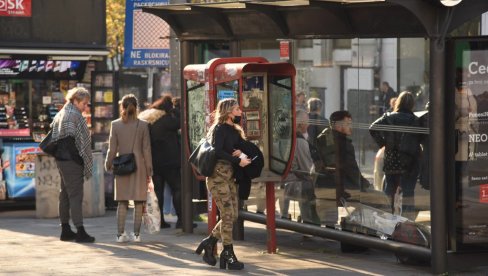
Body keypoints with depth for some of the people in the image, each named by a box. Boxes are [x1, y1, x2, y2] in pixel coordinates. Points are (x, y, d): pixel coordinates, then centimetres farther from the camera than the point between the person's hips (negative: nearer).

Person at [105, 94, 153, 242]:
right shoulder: (142, 125, -4)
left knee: (122, 202, 7)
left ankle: (121, 233, 3)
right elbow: (146, 149, -2)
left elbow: (112, 148, -1)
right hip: (139, 166, -1)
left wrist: (108, 165, 14)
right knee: (138, 202, 5)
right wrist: (149, 171, 4)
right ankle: (136, 234, 4)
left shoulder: (115, 125, -3)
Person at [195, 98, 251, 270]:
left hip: (230, 175, 8)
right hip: (218, 174, -8)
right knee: (228, 214, -9)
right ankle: (228, 254, -4)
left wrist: (242, 153, -8)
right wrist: (238, 160, -20)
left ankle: (209, 242, 18)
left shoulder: (235, 131, 19)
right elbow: (217, 152, -17)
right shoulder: (220, 129, -6)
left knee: (233, 216, 4)